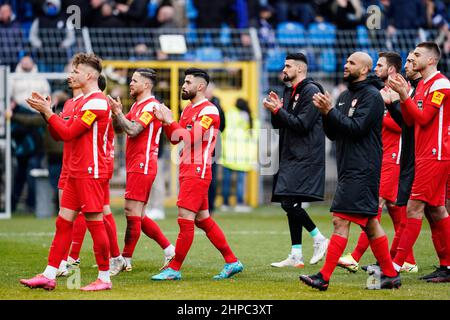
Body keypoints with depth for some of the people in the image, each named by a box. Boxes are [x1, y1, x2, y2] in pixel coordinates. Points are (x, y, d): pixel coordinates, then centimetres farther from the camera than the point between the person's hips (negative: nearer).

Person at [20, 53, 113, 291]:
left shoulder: (97, 102, -14)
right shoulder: (85, 101, 18)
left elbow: (68, 133, -17)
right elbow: (62, 133, 18)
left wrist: (47, 111, -10)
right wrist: (46, 110, 9)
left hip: (91, 173, -10)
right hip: (76, 173, 10)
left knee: (95, 224, -5)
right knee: (63, 223, 7)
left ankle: (104, 278, 2)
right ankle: (49, 276, 8)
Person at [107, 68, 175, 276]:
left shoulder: (151, 106, -11)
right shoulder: (137, 106, 19)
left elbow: (132, 130, -21)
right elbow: (122, 126, 13)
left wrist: (117, 112, -17)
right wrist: (115, 111, -1)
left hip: (142, 165, -10)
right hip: (136, 166, 10)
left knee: (132, 212, -8)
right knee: (138, 216, 10)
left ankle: (125, 259, -6)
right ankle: (169, 249, 15)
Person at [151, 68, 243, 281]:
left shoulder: (208, 111, -11)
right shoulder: (188, 110, 18)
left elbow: (192, 138, -22)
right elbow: (175, 139, 19)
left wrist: (171, 121, -16)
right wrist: (164, 121, 3)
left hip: (198, 171, -10)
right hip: (187, 170, 10)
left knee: (185, 219, -9)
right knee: (203, 219, 12)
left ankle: (174, 269, -6)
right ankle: (232, 262, 17)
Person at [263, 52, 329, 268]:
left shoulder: (310, 91, -10)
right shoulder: (289, 92, 18)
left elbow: (302, 124, -18)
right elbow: (279, 124, 19)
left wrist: (278, 110, -15)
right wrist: (275, 109, 1)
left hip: (304, 159, -9)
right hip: (291, 157, 9)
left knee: (289, 202, -17)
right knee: (290, 204, 6)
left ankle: (319, 239, -4)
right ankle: (296, 256, 8)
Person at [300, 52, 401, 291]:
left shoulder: (371, 96, -9)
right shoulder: (345, 96, 18)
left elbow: (356, 128, -19)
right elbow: (333, 134, 16)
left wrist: (330, 111, -20)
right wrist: (326, 113, -2)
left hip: (361, 170, -9)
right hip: (349, 169, 9)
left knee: (341, 221, -13)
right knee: (369, 222, 11)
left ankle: (324, 277, -16)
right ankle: (390, 274, 16)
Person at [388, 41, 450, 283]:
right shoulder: (422, 84, 17)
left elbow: (423, 118, -17)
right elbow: (410, 120, 14)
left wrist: (405, 96, -18)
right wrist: (403, 96, 1)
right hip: (424, 155, 10)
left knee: (414, 209, -11)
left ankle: (395, 265, -13)